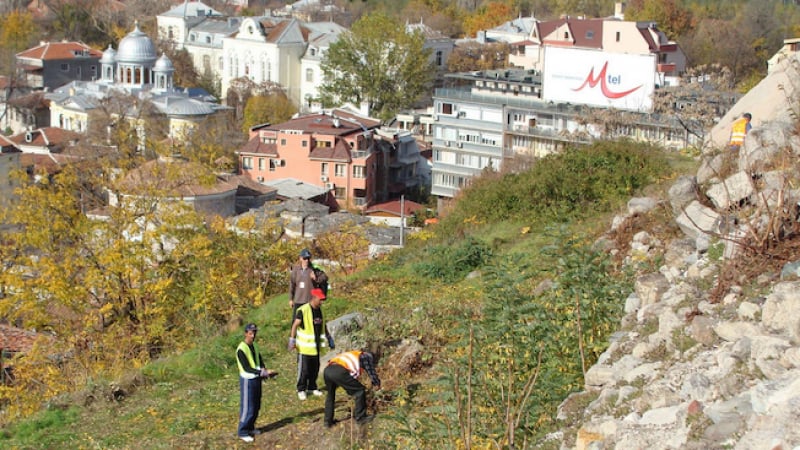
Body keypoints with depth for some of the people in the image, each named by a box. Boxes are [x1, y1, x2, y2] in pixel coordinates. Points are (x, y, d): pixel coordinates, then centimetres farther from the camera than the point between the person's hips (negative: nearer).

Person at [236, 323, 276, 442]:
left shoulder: (254, 345, 8)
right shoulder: (241, 349, -19)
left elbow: (259, 360, 13)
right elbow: (247, 368, -22)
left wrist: (264, 372, -7)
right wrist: (263, 372, -28)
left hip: (257, 379, 8)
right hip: (247, 380, -8)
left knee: (256, 406, 15)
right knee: (247, 407, -3)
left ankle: (250, 428, 29)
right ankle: (243, 432, 7)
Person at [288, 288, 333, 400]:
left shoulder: (320, 310, 8)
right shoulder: (303, 310, -15)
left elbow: (323, 325, 21)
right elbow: (295, 325, -15)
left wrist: (329, 338, 24)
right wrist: (292, 340, -19)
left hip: (315, 346, 7)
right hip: (304, 346, -7)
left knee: (315, 368, 13)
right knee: (303, 369, 0)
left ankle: (312, 387, 27)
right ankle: (301, 390, 12)